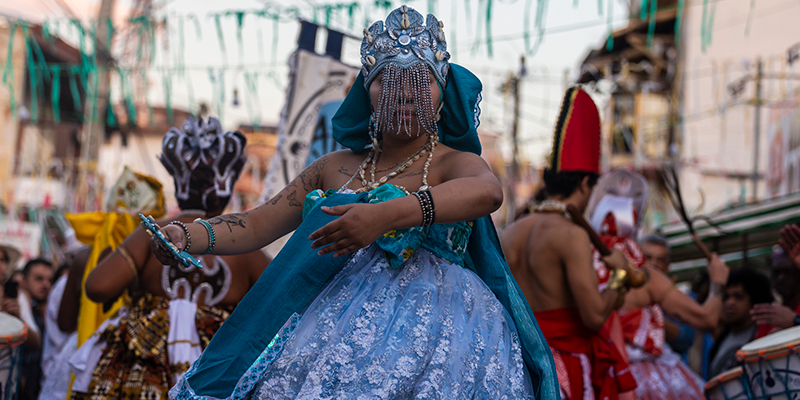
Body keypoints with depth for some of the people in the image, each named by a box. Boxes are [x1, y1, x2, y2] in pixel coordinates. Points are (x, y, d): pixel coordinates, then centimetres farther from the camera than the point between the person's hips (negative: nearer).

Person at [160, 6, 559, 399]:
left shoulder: (453, 163, 4)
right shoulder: (335, 167, 20)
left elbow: (487, 192, -22)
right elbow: (257, 225, 21)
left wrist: (387, 214, -35)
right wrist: (187, 237, 1)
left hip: (425, 327, -4)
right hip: (333, 320, 4)